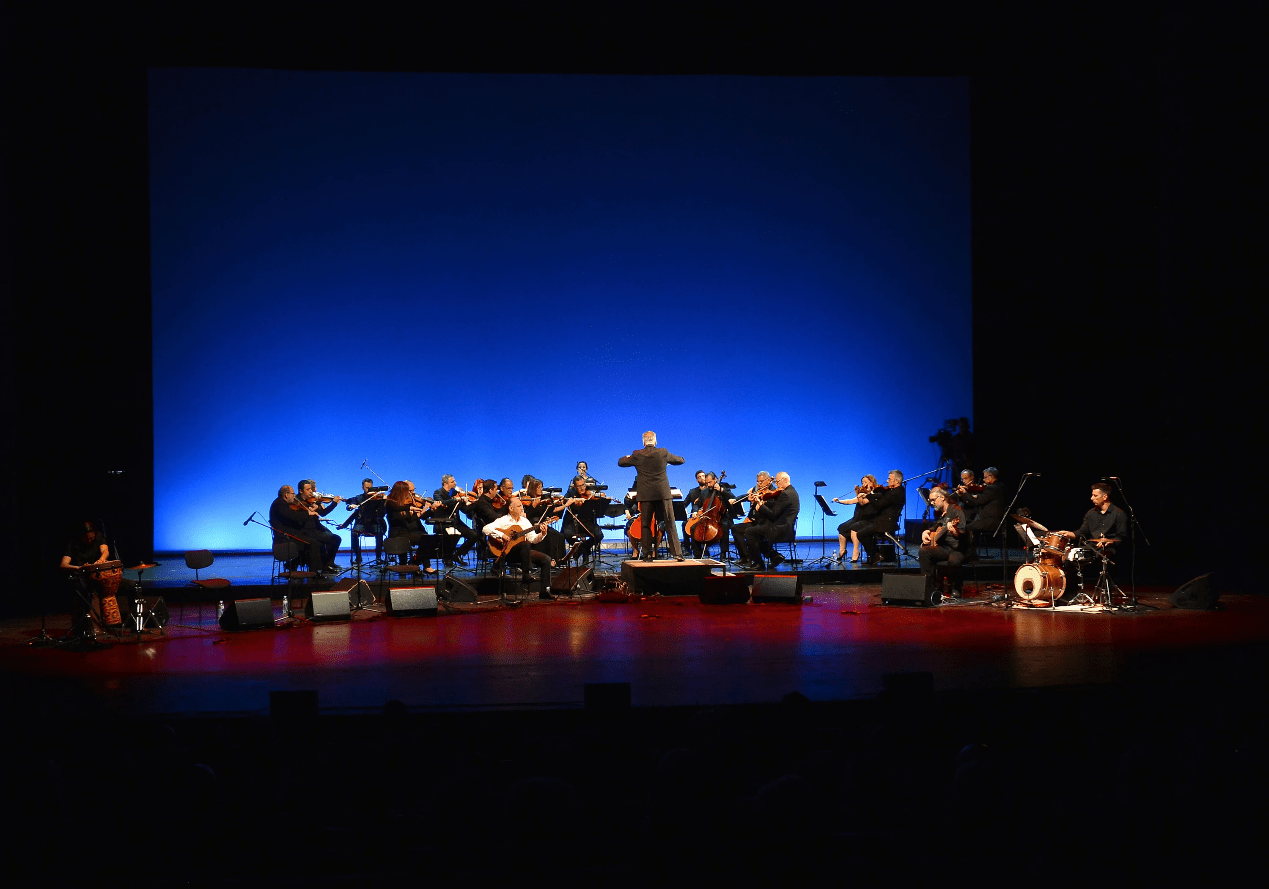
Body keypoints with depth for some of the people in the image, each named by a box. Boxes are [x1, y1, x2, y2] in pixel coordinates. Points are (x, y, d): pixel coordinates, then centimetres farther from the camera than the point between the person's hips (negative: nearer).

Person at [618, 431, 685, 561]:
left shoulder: (637, 455, -1)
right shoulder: (663, 453, 1)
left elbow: (620, 462, 15)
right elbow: (681, 460, 14)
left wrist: (628, 457, 35)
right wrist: (668, 461, 32)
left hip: (645, 495, 0)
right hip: (663, 494, 0)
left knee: (645, 525, 7)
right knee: (670, 524, 3)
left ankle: (648, 554, 5)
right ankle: (677, 553, 0)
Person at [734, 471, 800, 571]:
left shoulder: (785, 494, -18)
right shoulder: (791, 491, 15)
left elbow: (773, 515, -20)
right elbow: (774, 505, 14)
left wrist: (761, 505, -13)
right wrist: (759, 500, 4)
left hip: (780, 530, -11)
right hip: (786, 529, 11)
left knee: (749, 532, -9)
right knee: (756, 536, 23)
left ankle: (759, 564, -3)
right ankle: (775, 556, 15)